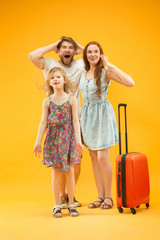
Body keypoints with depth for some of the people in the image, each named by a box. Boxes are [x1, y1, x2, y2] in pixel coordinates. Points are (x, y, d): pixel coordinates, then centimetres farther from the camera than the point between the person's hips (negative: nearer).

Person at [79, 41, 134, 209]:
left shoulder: (105, 71, -7)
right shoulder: (83, 73, 9)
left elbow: (130, 83, -22)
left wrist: (110, 65, -19)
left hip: (102, 114, -5)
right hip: (87, 115, 6)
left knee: (102, 158, -7)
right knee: (94, 158, 7)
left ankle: (108, 197, 9)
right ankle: (100, 196, 17)